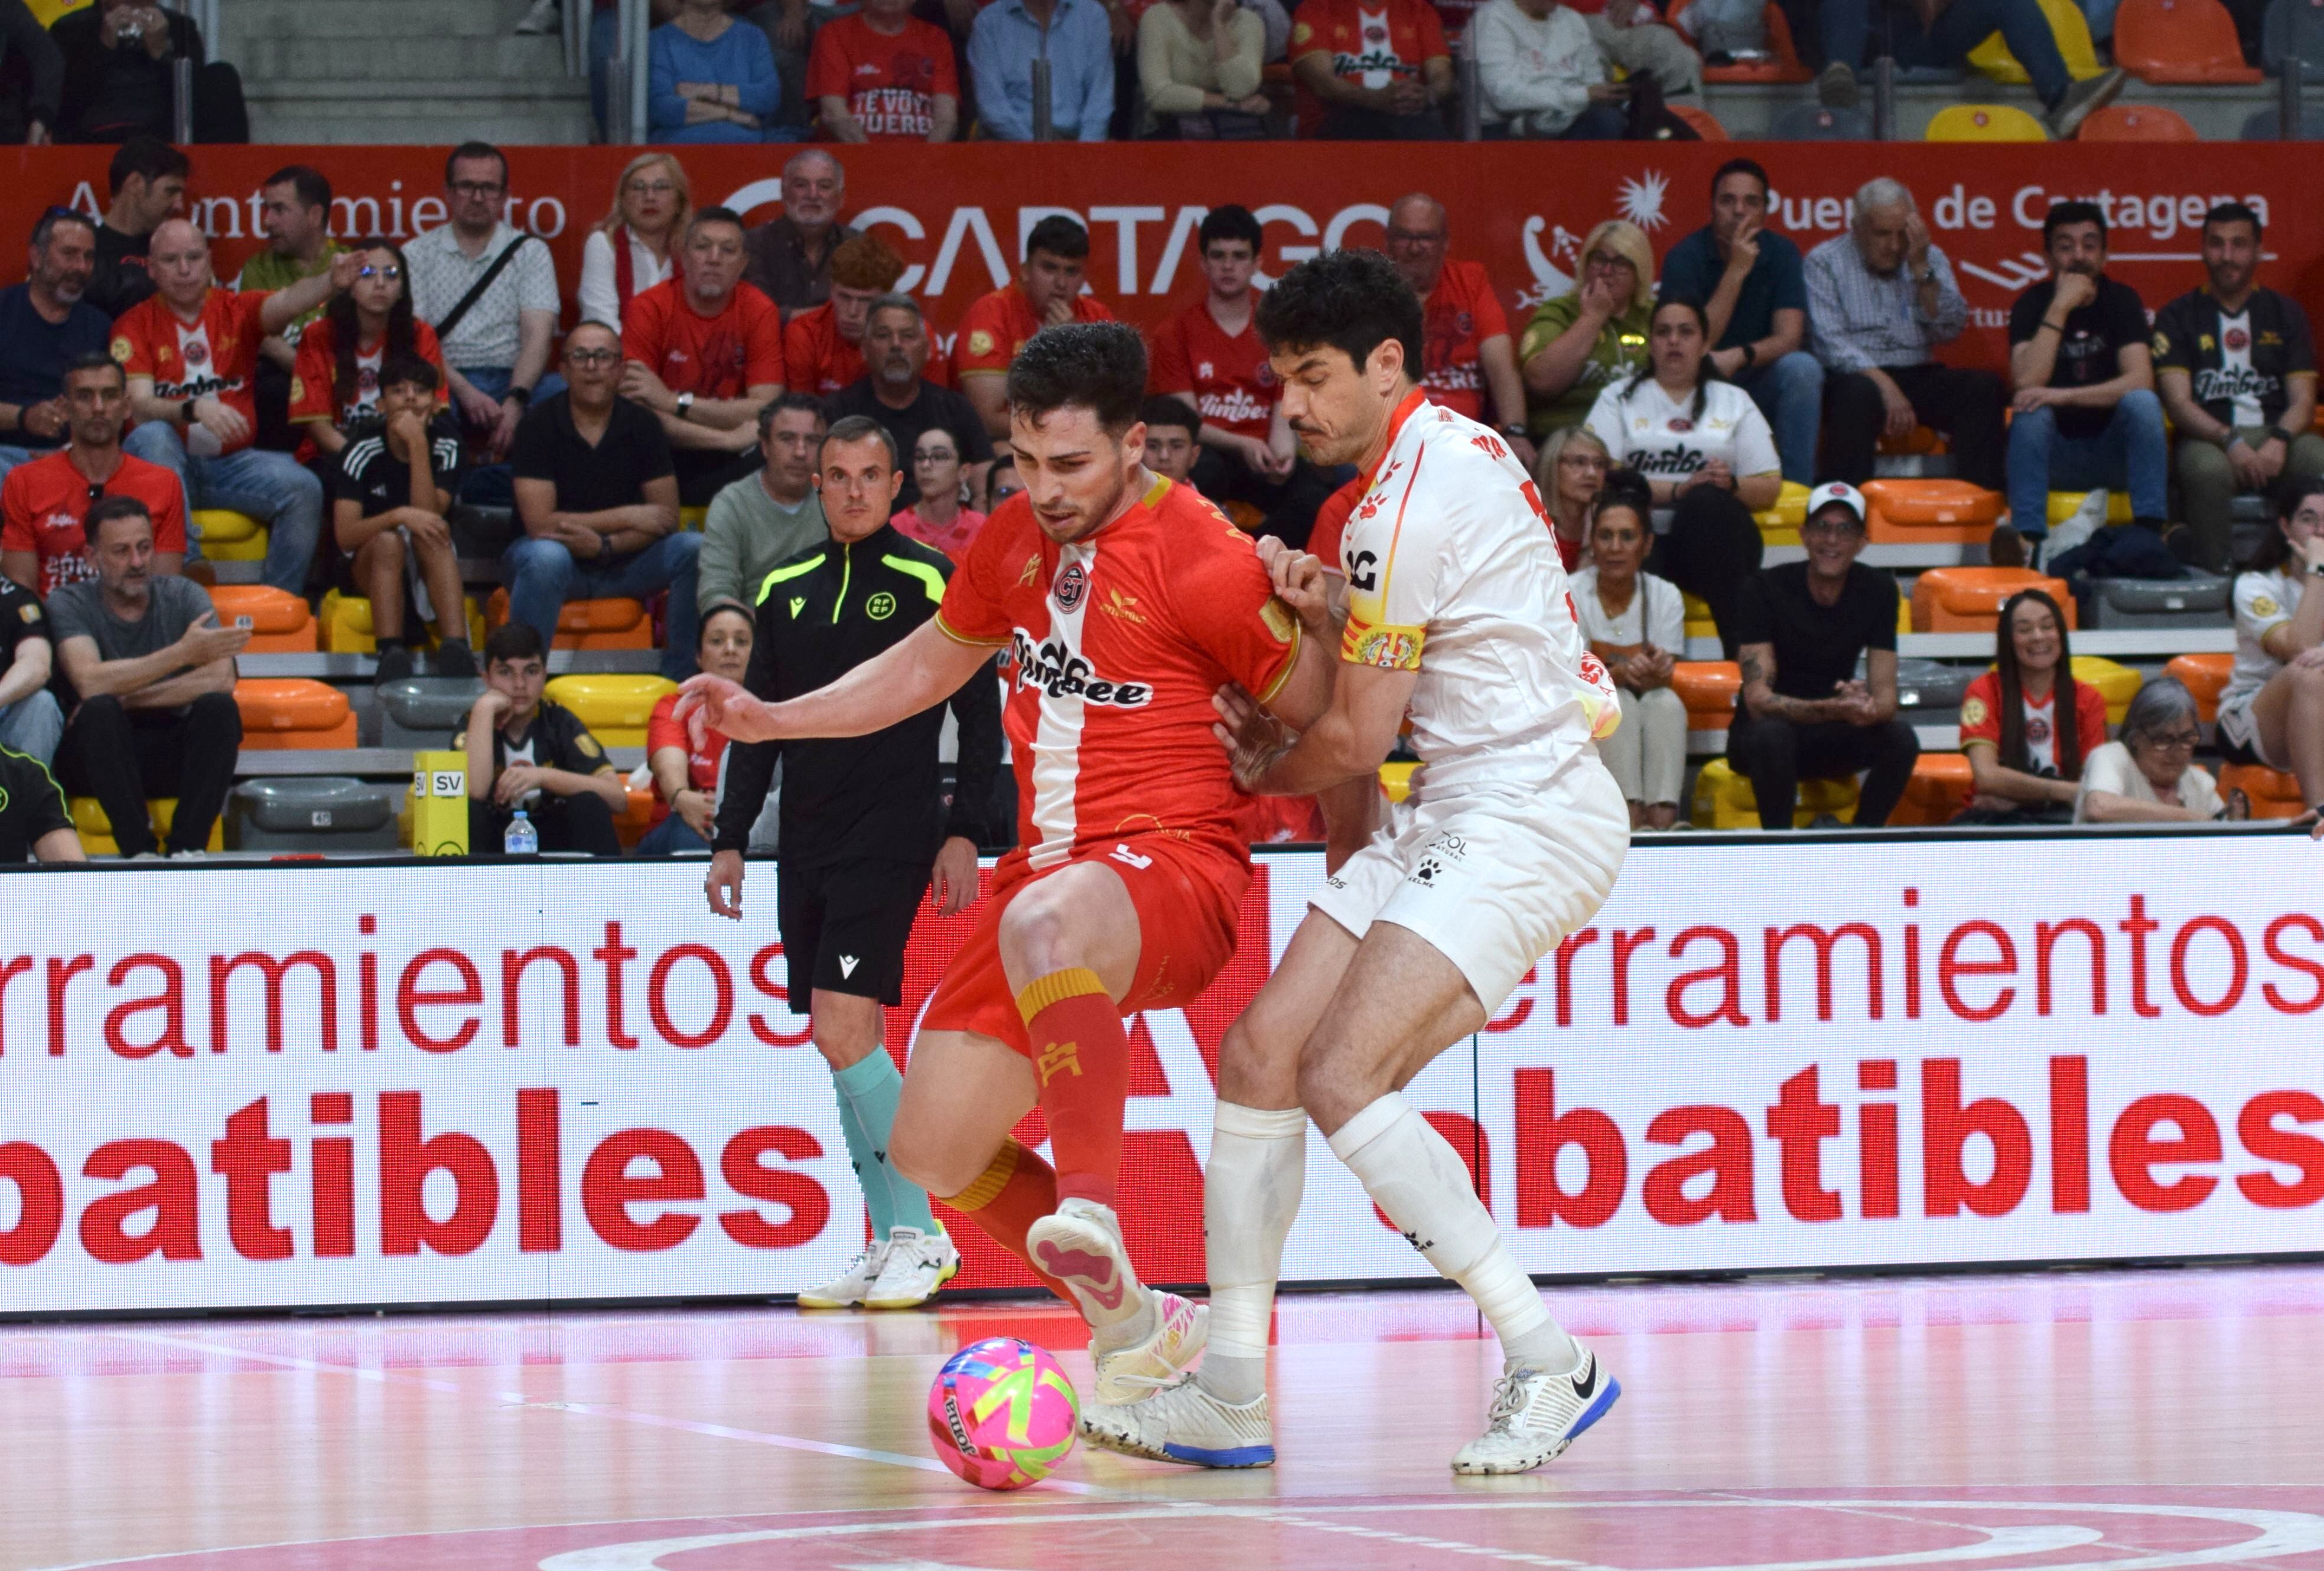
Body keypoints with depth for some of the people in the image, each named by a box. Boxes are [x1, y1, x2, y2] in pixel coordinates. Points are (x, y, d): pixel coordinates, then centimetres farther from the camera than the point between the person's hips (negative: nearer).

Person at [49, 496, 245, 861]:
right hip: (101, 754, -2)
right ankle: (139, 851, -36)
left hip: (173, 755, 2)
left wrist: (127, 698, -21)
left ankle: (188, 848, -31)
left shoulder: (183, 595, 1)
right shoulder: (69, 605, -4)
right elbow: (89, 683, -24)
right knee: (100, 710, -33)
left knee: (218, 707, -26)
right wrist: (183, 653, -24)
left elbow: (221, 679, -17)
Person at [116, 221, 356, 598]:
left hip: (232, 462, 2)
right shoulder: (135, 325, 2)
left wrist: (331, 283, -37)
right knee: (151, 436, -35)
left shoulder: (236, 310, 9)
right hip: (169, 464, -2)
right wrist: (194, 408, -32)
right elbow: (139, 406, -12)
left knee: (303, 488, -23)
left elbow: (285, 303, -14)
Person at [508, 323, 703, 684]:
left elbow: (666, 519, -3)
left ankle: (680, 682, -18)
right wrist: (628, 517, -15)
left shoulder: (642, 425, 0)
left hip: (618, 560, 4)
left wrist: (605, 546, -20)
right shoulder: (540, 425, -11)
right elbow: (540, 523, -19)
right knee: (546, 558, -39)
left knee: (696, 551, -21)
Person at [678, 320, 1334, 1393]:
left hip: (1171, 870, -8)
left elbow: (1324, 721, -3)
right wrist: (769, 721, 22)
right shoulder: (1015, 539, 11)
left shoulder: (1202, 558, -11)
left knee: (1044, 923, -43)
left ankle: (1092, 1210, -43)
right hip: (1047, 867, 8)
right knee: (931, 1149, 4)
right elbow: (927, 666, 28)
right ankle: (1134, 1327, 21)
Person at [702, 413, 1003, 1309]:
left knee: (843, 1029, -16)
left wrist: (964, 835, -8)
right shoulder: (785, 591, 13)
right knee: (844, 1046, 5)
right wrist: (730, 841, 12)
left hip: (890, 840, -6)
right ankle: (888, 1246, 10)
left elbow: (981, 719, -1)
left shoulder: (931, 582, -1)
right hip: (805, 847, 6)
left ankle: (919, 1235, -8)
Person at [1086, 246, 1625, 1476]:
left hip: (1526, 814, -10)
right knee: (1260, 1052, 3)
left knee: (1343, 1077, -21)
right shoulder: (1448, 452, 14)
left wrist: (1264, 774, 10)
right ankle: (1230, 1395, 6)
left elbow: (1358, 739, -11)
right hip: (1452, 813, 10)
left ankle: (1547, 1365, -16)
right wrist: (1329, 619, 6)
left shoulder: (1414, 497, -17)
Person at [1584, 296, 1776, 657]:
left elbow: (1770, 487, 15)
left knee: (1708, 503, -37)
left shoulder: (1734, 402, 25)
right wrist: (1677, 490, -8)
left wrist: (1731, 485, -8)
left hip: (1714, 533, 1)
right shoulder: (1619, 398, 21)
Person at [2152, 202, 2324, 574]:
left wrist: (2279, 442, -15)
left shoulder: (2285, 314, 15)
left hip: (2276, 436, 2)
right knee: (2208, 470, -39)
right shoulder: (2177, 317, 9)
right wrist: (2230, 442, -20)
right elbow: (2178, 404, -2)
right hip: (2209, 439, -2)